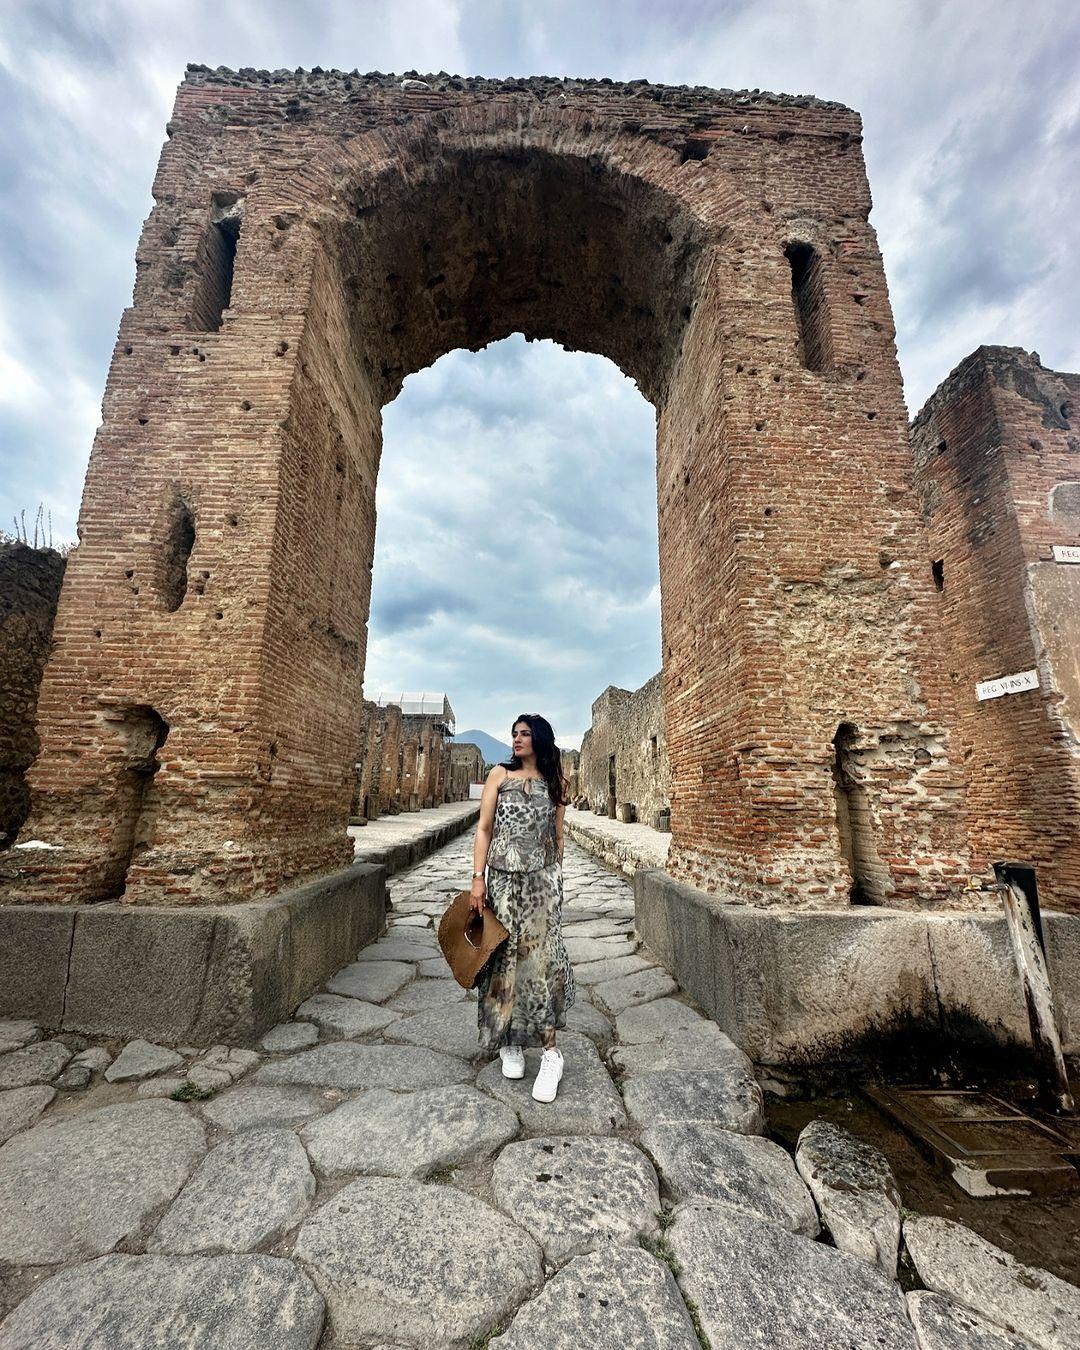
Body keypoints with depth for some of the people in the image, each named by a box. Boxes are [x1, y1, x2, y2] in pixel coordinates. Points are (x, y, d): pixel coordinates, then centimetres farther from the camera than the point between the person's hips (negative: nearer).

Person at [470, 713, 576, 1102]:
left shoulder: (555, 783, 6)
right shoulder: (500, 774, 3)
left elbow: (557, 837, 12)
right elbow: (484, 828, 0)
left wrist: (556, 879, 13)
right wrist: (478, 877, -5)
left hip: (542, 880, 0)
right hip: (503, 878, 0)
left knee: (541, 957, -3)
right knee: (504, 956, 7)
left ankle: (550, 1051, 7)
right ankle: (509, 1042, 25)